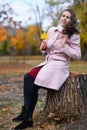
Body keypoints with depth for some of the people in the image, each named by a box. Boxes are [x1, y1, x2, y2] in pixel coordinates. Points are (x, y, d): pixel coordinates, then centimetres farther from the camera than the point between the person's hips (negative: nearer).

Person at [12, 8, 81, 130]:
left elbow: (77, 56, -6)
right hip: (47, 62, 6)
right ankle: (27, 117, -22)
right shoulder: (51, 30, 13)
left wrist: (64, 46, -16)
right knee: (28, 77, -22)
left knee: (34, 83, -24)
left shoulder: (74, 35, -1)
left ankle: (27, 116, -13)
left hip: (59, 65, -5)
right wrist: (43, 47, -3)